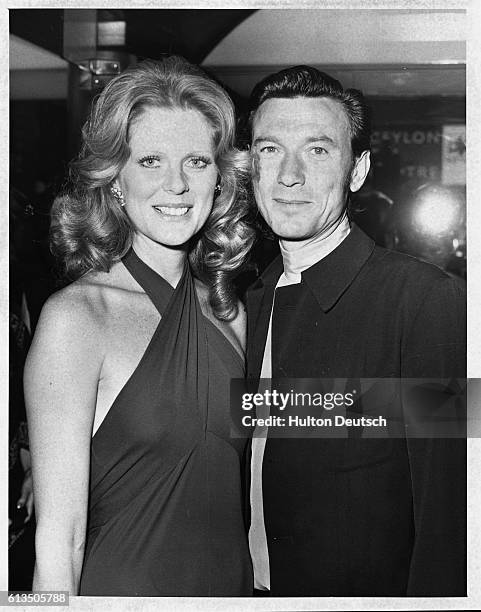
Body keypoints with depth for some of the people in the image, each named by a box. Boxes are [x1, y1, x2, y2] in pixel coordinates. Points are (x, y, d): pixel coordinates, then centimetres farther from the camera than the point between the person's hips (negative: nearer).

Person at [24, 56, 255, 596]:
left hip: (233, 582, 5)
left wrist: (258, 585, -4)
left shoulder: (228, 310, 0)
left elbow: (236, 496, 5)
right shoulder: (74, 318, -16)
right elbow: (59, 539, -17)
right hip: (120, 583, -5)